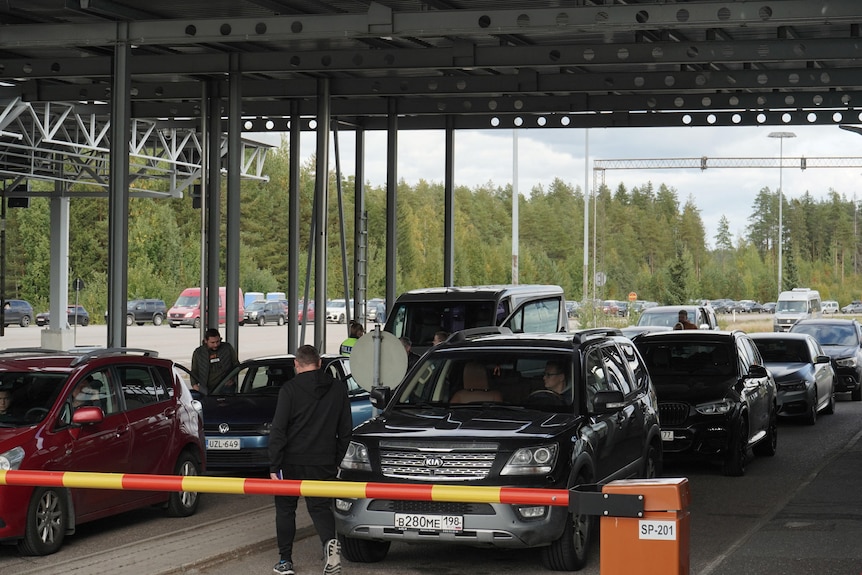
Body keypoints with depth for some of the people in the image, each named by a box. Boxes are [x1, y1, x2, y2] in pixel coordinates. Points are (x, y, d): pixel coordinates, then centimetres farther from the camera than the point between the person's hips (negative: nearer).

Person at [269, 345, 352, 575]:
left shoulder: (290, 389, -8)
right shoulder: (338, 388, 6)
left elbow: (278, 430, -11)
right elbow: (345, 429, 10)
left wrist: (274, 465, -8)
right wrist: (337, 460, 17)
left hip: (292, 461, -3)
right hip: (324, 463, 3)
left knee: (285, 509, 12)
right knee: (320, 506, 10)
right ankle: (330, 541, -20)